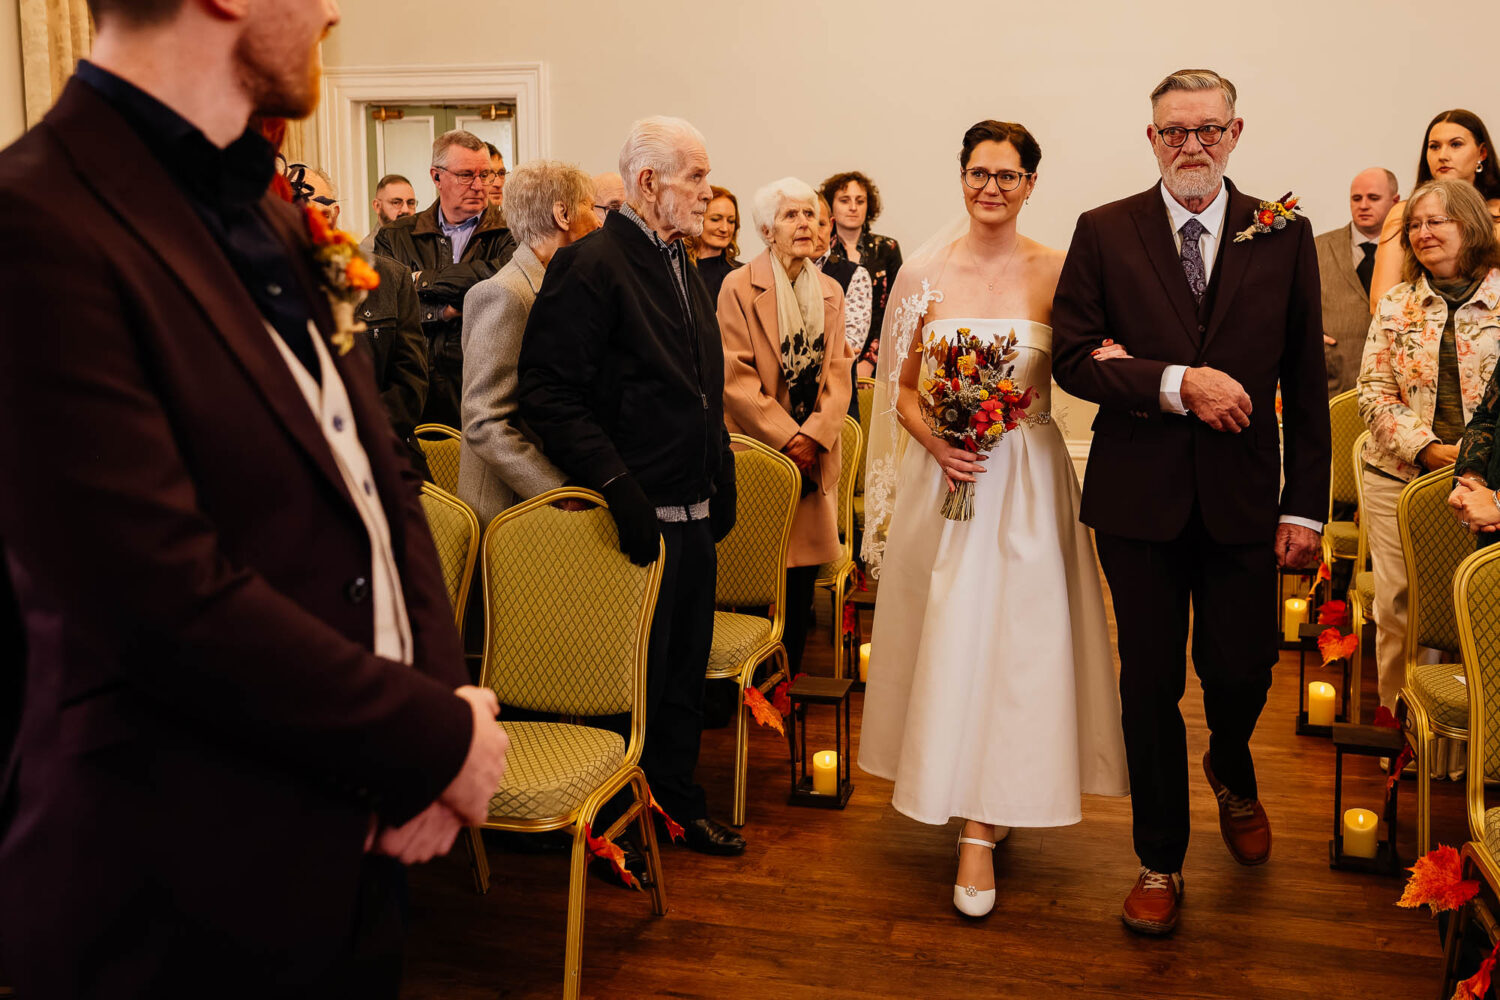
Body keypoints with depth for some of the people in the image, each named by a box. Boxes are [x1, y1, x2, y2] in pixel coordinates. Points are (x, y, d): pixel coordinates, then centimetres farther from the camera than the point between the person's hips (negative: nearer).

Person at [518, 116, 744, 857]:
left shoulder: (679, 264, 13)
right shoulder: (590, 265, -15)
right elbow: (550, 392, -21)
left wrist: (720, 485, 16)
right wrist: (618, 487, -25)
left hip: (695, 514, 8)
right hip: (641, 517, -8)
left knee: (685, 668, 18)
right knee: (636, 677, 5)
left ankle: (676, 797, 35)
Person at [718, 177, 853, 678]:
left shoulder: (830, 291, 13)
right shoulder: (739, 286, -3)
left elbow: (839, 372, 7)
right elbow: (735, 377, -9)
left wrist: (814, 434, -8)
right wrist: (785, 437, -13)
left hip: (814, 455, 4)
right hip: (758, 451, -4)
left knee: (803, 571, 4)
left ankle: (789, 685, 16)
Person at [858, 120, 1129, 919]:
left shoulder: (1056, 273, -1)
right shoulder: (924, 272, 3)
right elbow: (900, 388, 6)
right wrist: (938, 445, -10)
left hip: (1027, 479, -1)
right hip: (942, 474, 2)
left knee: (1011, 638, -2)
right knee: (943, 637, 7)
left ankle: (982, 829, 6)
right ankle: (949, 790, 28)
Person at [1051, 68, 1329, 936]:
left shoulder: (1284, 236, 2)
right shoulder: (1105, 234, 0)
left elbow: (1306, 383, 2)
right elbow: (1072, 358, -6)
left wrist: (1306, 506, -2)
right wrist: (1177, 382, -18)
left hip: (1242, 498, 1)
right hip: (1139, 497, 0)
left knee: (1243, 672, 6)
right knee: (1150, 686, 7)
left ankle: (1231, 772, 43)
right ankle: (1161, 861, 26)